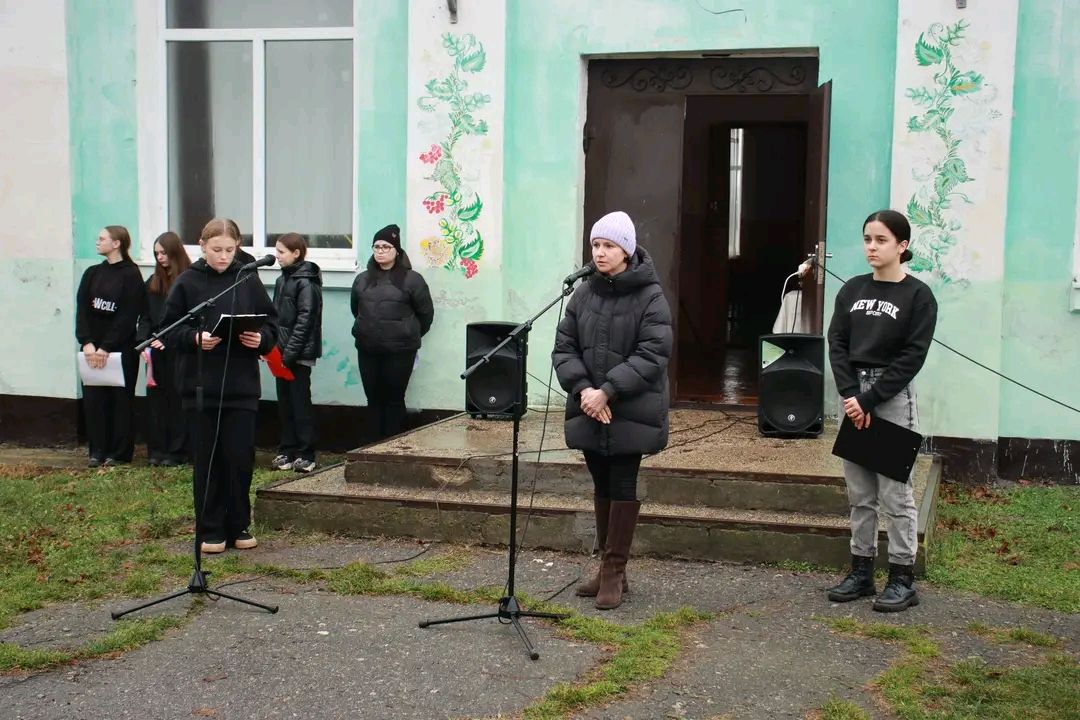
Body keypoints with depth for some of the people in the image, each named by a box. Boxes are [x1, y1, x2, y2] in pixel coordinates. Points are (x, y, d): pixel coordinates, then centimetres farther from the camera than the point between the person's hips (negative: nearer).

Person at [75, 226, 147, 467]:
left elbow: (128, 317, -11)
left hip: (121, 348, -5)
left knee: (121, 400, 1)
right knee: (93, 399, 2)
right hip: (92, 346, 5)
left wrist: (106, 348, -16)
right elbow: (82, 309, 4)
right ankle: (97, 451, 8)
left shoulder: (131, 275, -5)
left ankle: (119, 453, 7)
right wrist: (87, 343, -10)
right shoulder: (92, 273, 12)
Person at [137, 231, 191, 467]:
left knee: (177, 398, -1)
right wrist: (143, 342, -2)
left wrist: (167, 340, -14)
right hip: (156, 351, 5)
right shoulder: (153, 282, 13)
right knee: (156, 399, 6)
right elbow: (145, 317, 12)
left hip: (179, 351, -5)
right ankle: (157, 449, 11)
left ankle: (177, 451, 5)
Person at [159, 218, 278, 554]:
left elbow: (272, 323, 8)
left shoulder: (249, 281, 3)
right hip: (201, 386, -1)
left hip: (242, 387, 1)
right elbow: (169, 328, 1)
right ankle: (210, 530, 16)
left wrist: (261, 338, -12)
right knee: (207, 459, 6)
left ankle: (239, 526, 18)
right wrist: (195, 338, -16)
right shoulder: (188, 282, 0)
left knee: (240, 458, 3)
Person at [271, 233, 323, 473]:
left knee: (300, 402, -3)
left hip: (300, 354, -8)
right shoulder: (283, 279, 14)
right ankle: (287, 452, 18)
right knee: (284, 402, 11)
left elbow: (305, 319, -17)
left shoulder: (306, 282, -11)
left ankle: (305, 455, 4)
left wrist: (290, 351, -20)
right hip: (282, 352, 8)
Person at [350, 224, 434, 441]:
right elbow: (356, 309, 23)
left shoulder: (411, 279, -5)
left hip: (399, 351, -4)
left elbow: (426, 313, 1)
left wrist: (411, 335, 11)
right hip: (368, 350, 4)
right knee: (374, 399, 8)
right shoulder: (362, 279, 10)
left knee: (394, 399, 1)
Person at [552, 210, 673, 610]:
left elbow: (652, 355, -15)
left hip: (631, 412, -5)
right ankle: (609, 570, 22)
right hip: (589, 411, 5)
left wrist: (608, 391, -21)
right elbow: (563, 348, 5)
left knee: (623, 487, 0)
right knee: (602, 487, 12)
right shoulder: (583, 295, 7)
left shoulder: (651, 297, -8)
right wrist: (582, 388, -12)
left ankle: (614, 572, 7)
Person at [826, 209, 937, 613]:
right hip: (853, 395, 5)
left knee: (894, 492, -2)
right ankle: (861, 572, 17)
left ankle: (902, 579, 5)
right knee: (859, 493, 9)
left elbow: (912, 356, -10)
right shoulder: (852, 290, 9)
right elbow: (837, 343, 4)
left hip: (893, 398, -5)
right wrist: (851, 395, -10)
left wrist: (870, 400, -14)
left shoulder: (918, 296, -5)